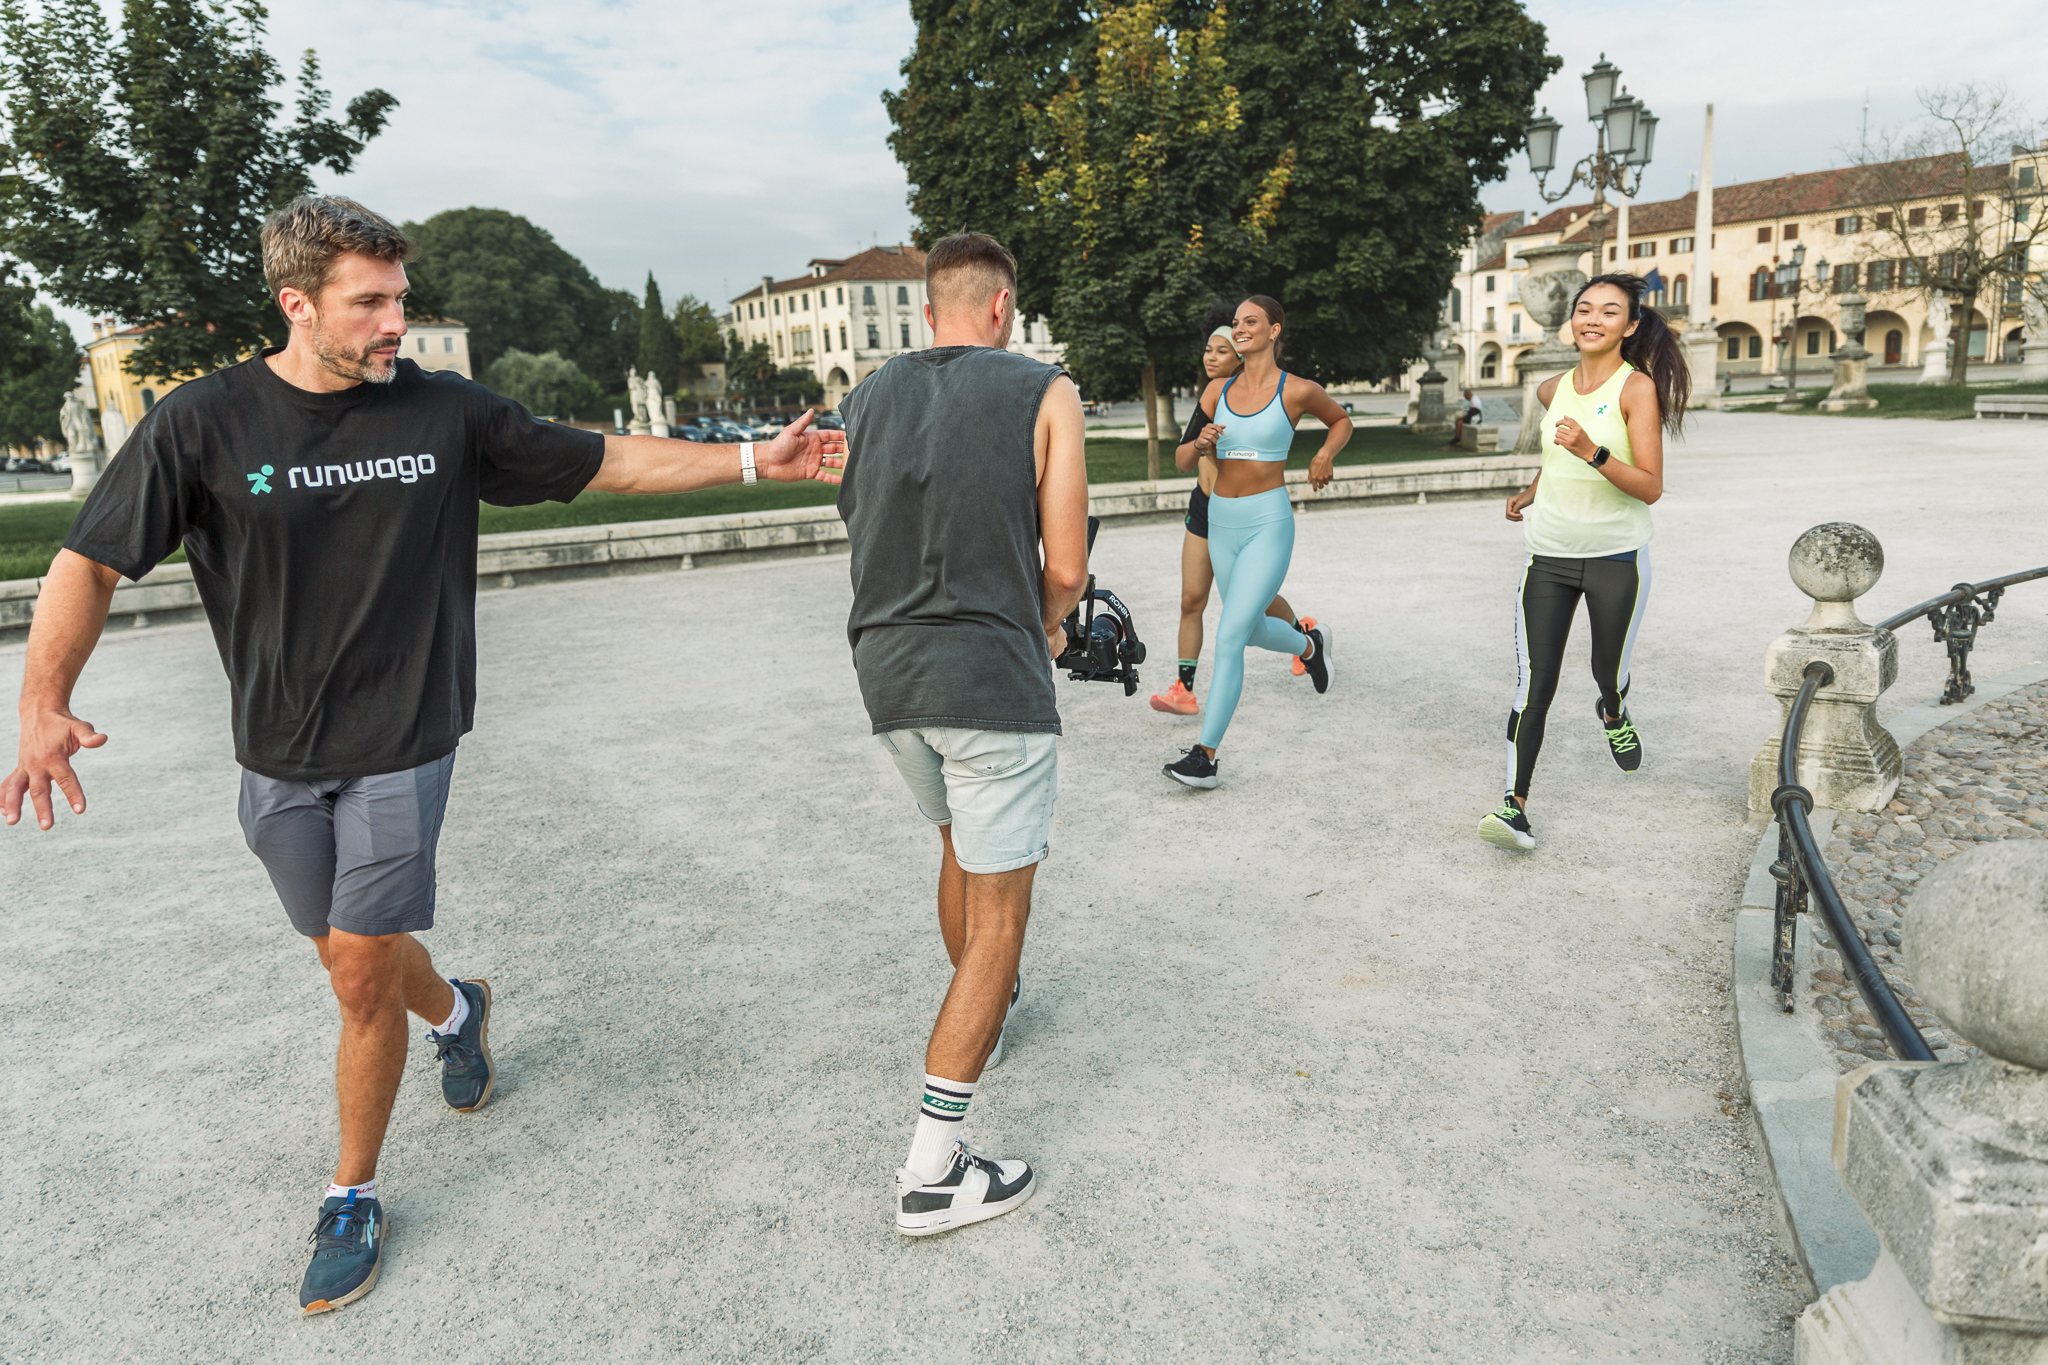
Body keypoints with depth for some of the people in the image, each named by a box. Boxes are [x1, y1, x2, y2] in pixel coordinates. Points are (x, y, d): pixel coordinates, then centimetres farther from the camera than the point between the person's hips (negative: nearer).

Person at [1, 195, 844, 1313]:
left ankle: (353, 1201, 21)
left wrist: (753, 459, -1)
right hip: (277, 758, 2)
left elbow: (607, 462, 3)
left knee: (363, 980, 0)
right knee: (350, 953, 16)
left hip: (400, 750, -1)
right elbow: (91, 560, -4)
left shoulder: (447, 412, -4)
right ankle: (454, 1012, 51)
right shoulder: (205, 421, -6)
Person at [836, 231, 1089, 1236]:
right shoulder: (1045, 393, -3)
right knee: (999, 915, 3)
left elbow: (865, 534, 15)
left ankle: (983, 1009, 50)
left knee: (960, 844, 29)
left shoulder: (869, 396, 10)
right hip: (991, 680, -6)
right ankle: (932, 1168, 6)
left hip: (887, 668, 6)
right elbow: (1064, 569, -6)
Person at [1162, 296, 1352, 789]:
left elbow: (1342, 420, 15)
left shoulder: (1297, 391, -4)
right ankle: (1310, 644, 54)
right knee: (1253, 630, 20)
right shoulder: (1217, 390, 6)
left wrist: (1325, 454, -4)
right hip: (1221, 522, 6)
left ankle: (1206, 755, -9)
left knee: (1230, 635, -13)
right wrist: (1202, 442, -16)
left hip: (1268, 525, -6)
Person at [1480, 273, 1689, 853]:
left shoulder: (1638, 388, -10)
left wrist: (1592, 452, -30)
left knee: (1610, 670, 16)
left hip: (1617, 557, -3)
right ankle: (1515, 805, -8)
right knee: (1534, 685, -7)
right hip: (1548, 555, 3)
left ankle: (1613, 715, 52)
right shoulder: (1552, 389, 6)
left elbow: (1651, 487, -17)